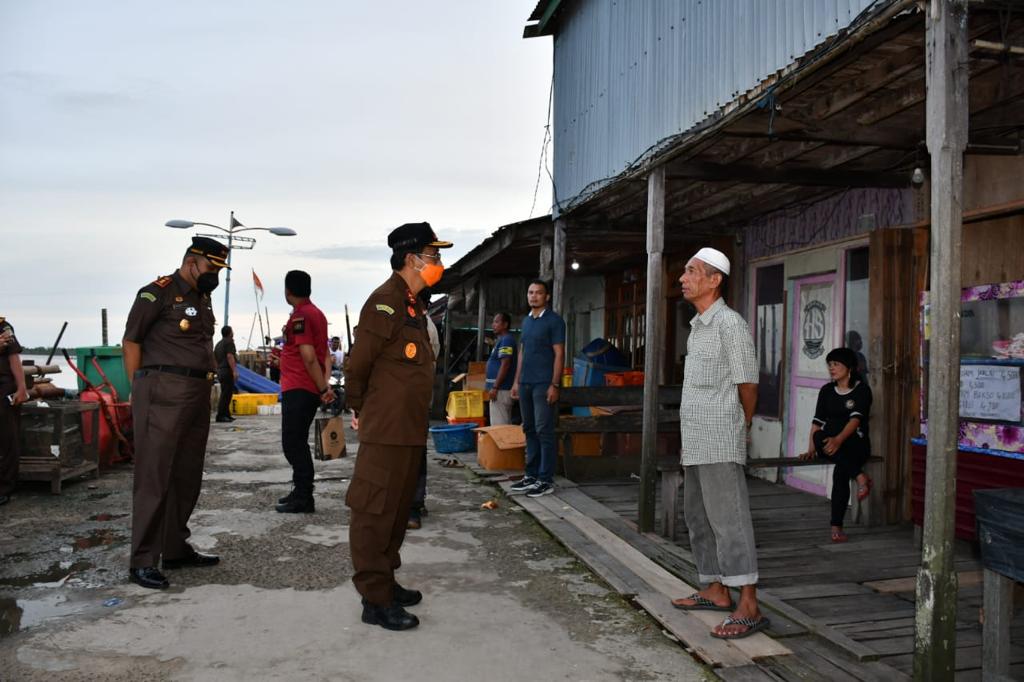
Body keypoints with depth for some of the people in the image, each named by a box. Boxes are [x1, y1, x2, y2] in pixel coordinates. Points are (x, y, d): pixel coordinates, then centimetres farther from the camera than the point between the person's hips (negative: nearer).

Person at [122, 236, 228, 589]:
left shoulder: (203, 298, 18)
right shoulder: (157, 292, -6)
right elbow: (131, 342, -5)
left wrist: (208, 383, 13)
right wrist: (141, 391, -5)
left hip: (197, 396, 8)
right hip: (164, 394, -8)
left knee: (187, 477, 13)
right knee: (154, 477, -5)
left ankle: (176, 549, 24)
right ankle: (142, 561, 1)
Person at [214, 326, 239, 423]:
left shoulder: (218, 344, 20)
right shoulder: (229, 342, -7)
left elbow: (215, 358, 22)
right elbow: (230, 356, -18)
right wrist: (234, 371, -21)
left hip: (220, 371, 9)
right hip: (227, 371, -9)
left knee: (226, 394, 13)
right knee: (226, 394, -9)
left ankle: (226, 415, 16)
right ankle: (220, 415, -11)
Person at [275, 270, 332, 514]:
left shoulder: (300, 316, -15)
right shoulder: (317, 313, 15)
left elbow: (309, 357, -20)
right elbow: (325, 354, 14)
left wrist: (322, 389, -15)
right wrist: (325, 383, 5)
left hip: (298, 390, -10)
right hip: (310, 390, 10)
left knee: (293, 443, -4)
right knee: (297, 443, 17)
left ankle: (303, 499, -1)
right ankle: (302, 492, 26)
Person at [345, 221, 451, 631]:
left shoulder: (413, 305, 16)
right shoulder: (386, 302, -15)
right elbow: (357, 364, -14)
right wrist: (361, 411, -1)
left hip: (409, 429, 10)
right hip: (386, 430, -10)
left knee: (397, 511, 17)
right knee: (374, 513, -2)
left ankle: (385, 583, 29)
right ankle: (376, 601, 5)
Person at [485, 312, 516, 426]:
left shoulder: (506, 340, -13)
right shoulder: (501, 340, 18)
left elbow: (505, 365, -21)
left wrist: (495, 387, -22)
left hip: (501, 389, -10)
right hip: (501, 388, 10)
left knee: (498, 425, -8)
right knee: (505, 425, 12)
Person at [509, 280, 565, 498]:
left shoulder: (554, 320, -5)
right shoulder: (526, 320, 17)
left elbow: (559, 354, -9)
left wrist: (554, 385, -15)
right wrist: (516, 381, 15)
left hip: (543, 384, -7)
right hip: (525, 384, 7)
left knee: (544, 431, -6)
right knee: (529, 429, 11)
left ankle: (546, 480, -2)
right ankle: (531, 475, 19)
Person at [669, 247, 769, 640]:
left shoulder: (729, 324, -12)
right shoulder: (698, 326, 15)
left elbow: (747, 386, -9)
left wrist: (738, 430, 4)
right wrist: (689, 442, 18)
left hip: (719, 445, -9)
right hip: (695, 444, 9)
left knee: (729, 520, -8)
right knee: (699, 517, 14)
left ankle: (749, 608, -3)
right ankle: (715, 591, 25)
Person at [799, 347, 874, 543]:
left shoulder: (861, 390, -1)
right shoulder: (826, 390, 14)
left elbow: (855, 419, -17)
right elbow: (818, 420, 7)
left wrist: (839, 439, -34)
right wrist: (811, 449, -5)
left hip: (855, 442, -4)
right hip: (829, 442, 4)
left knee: (841, 471, -33)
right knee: (819, 437, -33)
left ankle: (837, 527, -28)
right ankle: (861, 476, -35)